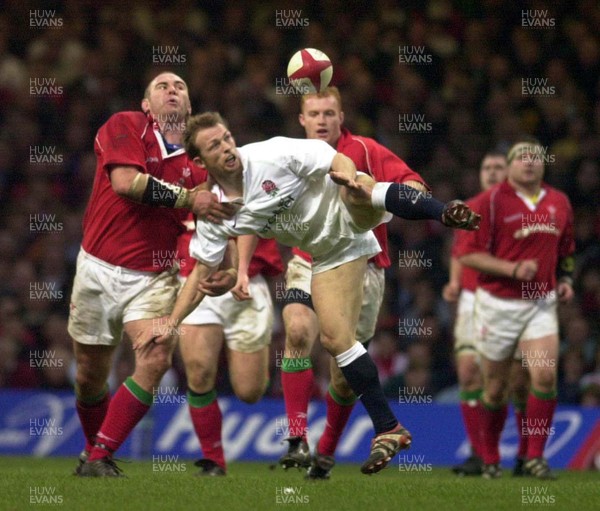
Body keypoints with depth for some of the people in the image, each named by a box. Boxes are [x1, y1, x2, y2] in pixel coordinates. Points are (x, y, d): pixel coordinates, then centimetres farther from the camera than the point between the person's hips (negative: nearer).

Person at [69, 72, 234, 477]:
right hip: (100, 266, -2)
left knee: (157, 359, -22)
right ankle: (92, 450, 33)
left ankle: (99, 457, -15)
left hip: (154, 277, 2)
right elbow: (125, 181, -18)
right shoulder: (125, 126, -2)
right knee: (90, 375, 6)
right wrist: (187, 198, -15)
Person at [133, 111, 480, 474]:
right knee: (335, 338, -8)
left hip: (347, 217, -4)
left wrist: (349, 178, -41)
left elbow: (339, 161, -17)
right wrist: (170, 324, -2)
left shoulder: (273, 154, -17)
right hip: (330, 255, 4)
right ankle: (388, 431, -1)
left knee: (361, 189, -39)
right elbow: (202, 273, 5)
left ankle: (447, 214, -51)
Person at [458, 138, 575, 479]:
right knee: (496, 387, 5)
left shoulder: (559, 202, 9)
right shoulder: (489, 202, -7)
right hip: (498, 303, -3)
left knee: (545, 377, -15)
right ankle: (490, 458, 23)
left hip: (541, 304, 3)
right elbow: (468, 254, -11)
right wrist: (513, 268, -21)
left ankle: (536, 456, -4)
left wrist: (566, 279, 7)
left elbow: (566, 250, 25)